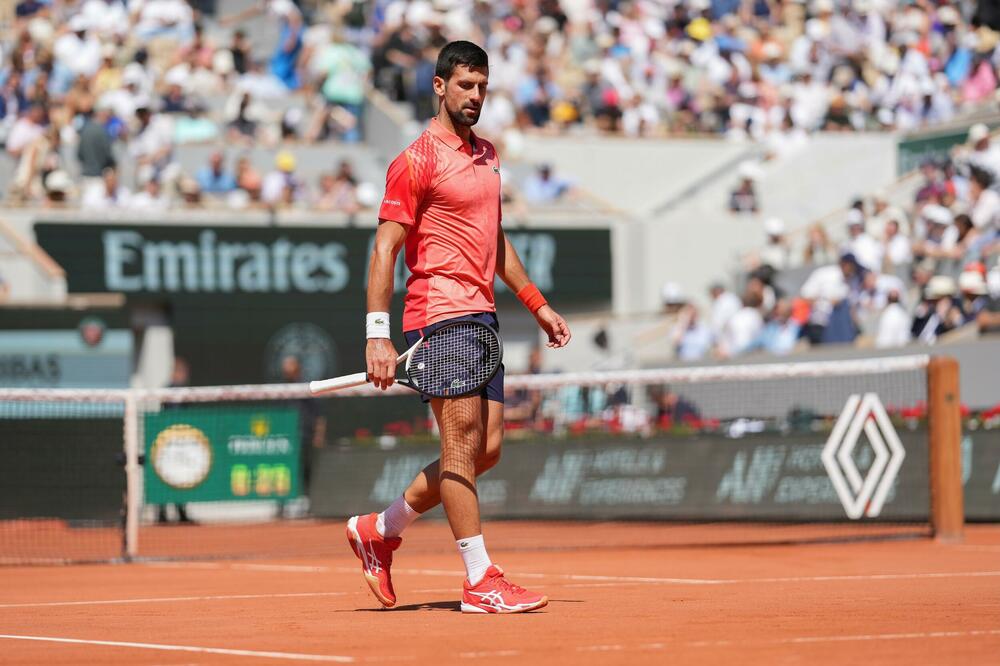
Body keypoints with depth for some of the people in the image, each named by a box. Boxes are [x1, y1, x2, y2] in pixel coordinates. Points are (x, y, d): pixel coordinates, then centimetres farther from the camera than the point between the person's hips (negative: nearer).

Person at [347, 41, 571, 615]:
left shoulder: (487, 155, 19)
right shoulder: (418, 161, -6)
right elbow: (385, 250, -9)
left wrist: (537, 303, 24)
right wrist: (378, 335, -16)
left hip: (481, 317, 9)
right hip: (440, 313, -8)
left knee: (487, 449, 7)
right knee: (463, 439, -10)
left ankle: (379, 530, 20)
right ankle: (481, 583, -10)